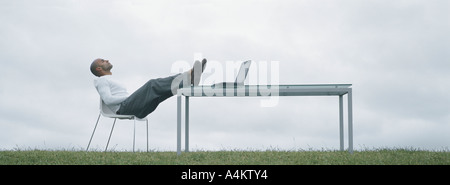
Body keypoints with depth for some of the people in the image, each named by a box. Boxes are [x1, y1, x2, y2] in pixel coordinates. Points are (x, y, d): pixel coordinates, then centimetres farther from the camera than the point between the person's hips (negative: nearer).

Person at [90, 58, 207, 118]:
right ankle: (188, 81, -46)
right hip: (124, 108, -9)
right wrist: (128, 97, -9)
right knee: (152, 85, -27)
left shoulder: (110, 81, 39)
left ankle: (190, 78, -33)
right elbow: (108, 100, -10)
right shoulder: (102, 81, 9)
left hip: (137, 110, 9)